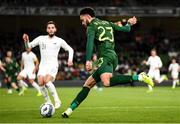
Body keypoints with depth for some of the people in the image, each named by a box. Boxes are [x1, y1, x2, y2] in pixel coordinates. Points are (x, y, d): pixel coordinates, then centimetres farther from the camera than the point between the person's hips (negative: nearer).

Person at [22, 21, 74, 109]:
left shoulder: (59, 41, 3)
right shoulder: (41, 39, 5)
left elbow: (70, 49, 15)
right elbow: (29, 46, 3)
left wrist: (70, 59, 0)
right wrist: (26, 41, -18)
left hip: (53, 65, -3)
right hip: (43, 65, 3)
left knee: (47, 80, -28)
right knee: (41, 83, -18)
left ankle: (57, 100, -17)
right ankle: (48, 102, 0)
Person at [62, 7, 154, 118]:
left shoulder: (92, 27, 4)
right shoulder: (107, 23, 25)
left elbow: (90, 43, -13)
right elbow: (125, 29, 30)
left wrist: (88, 61, -23)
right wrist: (129, 24, 53)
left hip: (106, 57, -10)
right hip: (113, 56, 10)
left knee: (107, 82, -36)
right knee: (88, 84, 12)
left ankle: (138, 77, -37)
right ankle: (70, 109, 11)